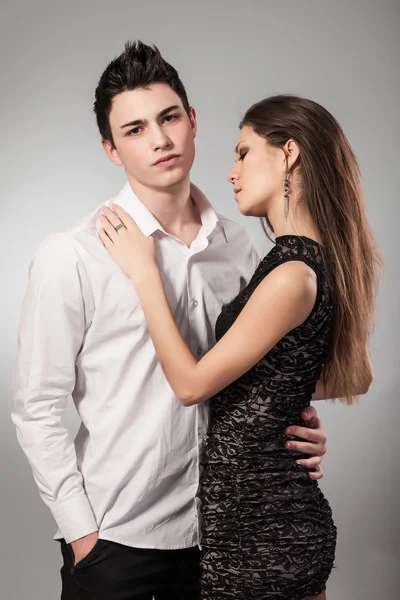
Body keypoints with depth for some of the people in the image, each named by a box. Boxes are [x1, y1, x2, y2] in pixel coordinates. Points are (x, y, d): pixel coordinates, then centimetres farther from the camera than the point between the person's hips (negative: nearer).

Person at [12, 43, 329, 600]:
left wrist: (299, 429, -6)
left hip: (221, 527, 4)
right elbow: (38, 407, -9)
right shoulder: (72, 256, -13)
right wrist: (80, 530, -9)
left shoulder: (238, 246, 1)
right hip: (115, 535, -4)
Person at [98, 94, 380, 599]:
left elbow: (191, 384, -17)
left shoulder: (292, 276, -24)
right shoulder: (326, 263, 4)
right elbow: (357, 378, 17)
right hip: (288, 507, 8)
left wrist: (144, 272, -12)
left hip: (255, 523, -8)